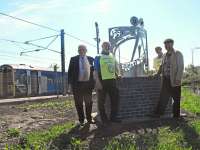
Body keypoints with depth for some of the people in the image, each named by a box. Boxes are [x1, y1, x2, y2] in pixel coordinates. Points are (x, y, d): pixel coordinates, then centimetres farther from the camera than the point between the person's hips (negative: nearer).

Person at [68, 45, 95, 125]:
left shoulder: (90, 59, 7)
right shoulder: (73, 59, 2)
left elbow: (93, 70, 9)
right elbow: (70, 72, 0)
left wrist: (93, 82, 2)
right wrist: (71, 83, -6)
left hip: (88, 83, 2)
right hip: (77, 84, -2)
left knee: (89, 102, 10)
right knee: (79, 103, 4)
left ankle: (89, 118, 24)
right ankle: (81, 120, 16)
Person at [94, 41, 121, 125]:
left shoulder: (112, 56, 14)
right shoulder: (98, 57, -2)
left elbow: (116, 67, 24)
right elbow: (95, 71, -7)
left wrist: (118, 74, 6)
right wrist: (97, 82, -17)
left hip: (112, 80, 5)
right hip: (102, 81, -5)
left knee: (115, 99, 9)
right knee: (101, 102, 2)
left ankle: (113, 117, 22)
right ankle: (104, 119, 14)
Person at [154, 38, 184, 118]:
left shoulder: (178, 54, -3)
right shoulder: (165, 55, 15)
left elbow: (181, 67, -9)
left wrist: (178, 79, -16)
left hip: (174, 80, -5)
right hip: (165, 79, 5)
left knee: (176, 98, 5)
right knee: (163, 97, 5)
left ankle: (176, 115, 16)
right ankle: (158, 113, 9)